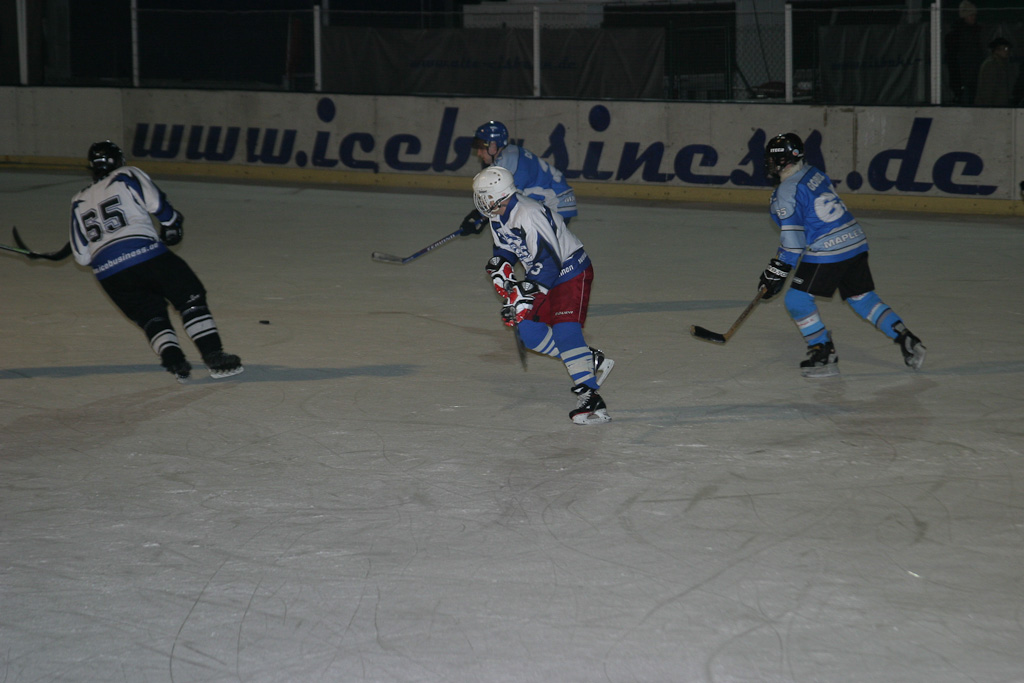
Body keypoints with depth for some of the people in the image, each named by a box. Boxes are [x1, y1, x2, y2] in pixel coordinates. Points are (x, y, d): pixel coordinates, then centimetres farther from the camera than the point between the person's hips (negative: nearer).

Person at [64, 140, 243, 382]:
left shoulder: (79, 202, 22)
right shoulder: (128, 176, 11)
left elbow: (82, 256, 19)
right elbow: (158, 204, -2)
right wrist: (174, 224, 17)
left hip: (108, 274, 4)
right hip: (145, 254, -4)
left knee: (151, 316, 16)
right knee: (192, 299, 6)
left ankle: (174, 361, -9)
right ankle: (215, 357, -7)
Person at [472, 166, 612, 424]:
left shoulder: (528, 216, -29)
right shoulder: (498, 215, 2)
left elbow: (549, 262, -31)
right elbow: (505, 248, 19)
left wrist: (524, 293, -31)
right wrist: (500, 266, -3)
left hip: (570, 270, -10)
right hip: (544, 276, 10)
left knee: (565, 330, -24)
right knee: (529, 332, 3)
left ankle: (590, 398, -28)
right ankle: (591, 361, 10)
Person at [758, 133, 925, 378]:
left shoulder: (787, 192, -11)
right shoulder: (814, 174, 15)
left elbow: (793, 240, -15)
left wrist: (776, 272, -9)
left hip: (827, 252, -9)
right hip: (856, 242, 9)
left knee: (797, 300, 1)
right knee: (862, 297, 17)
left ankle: (824, 355, 0)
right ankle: (907, 341, 14)